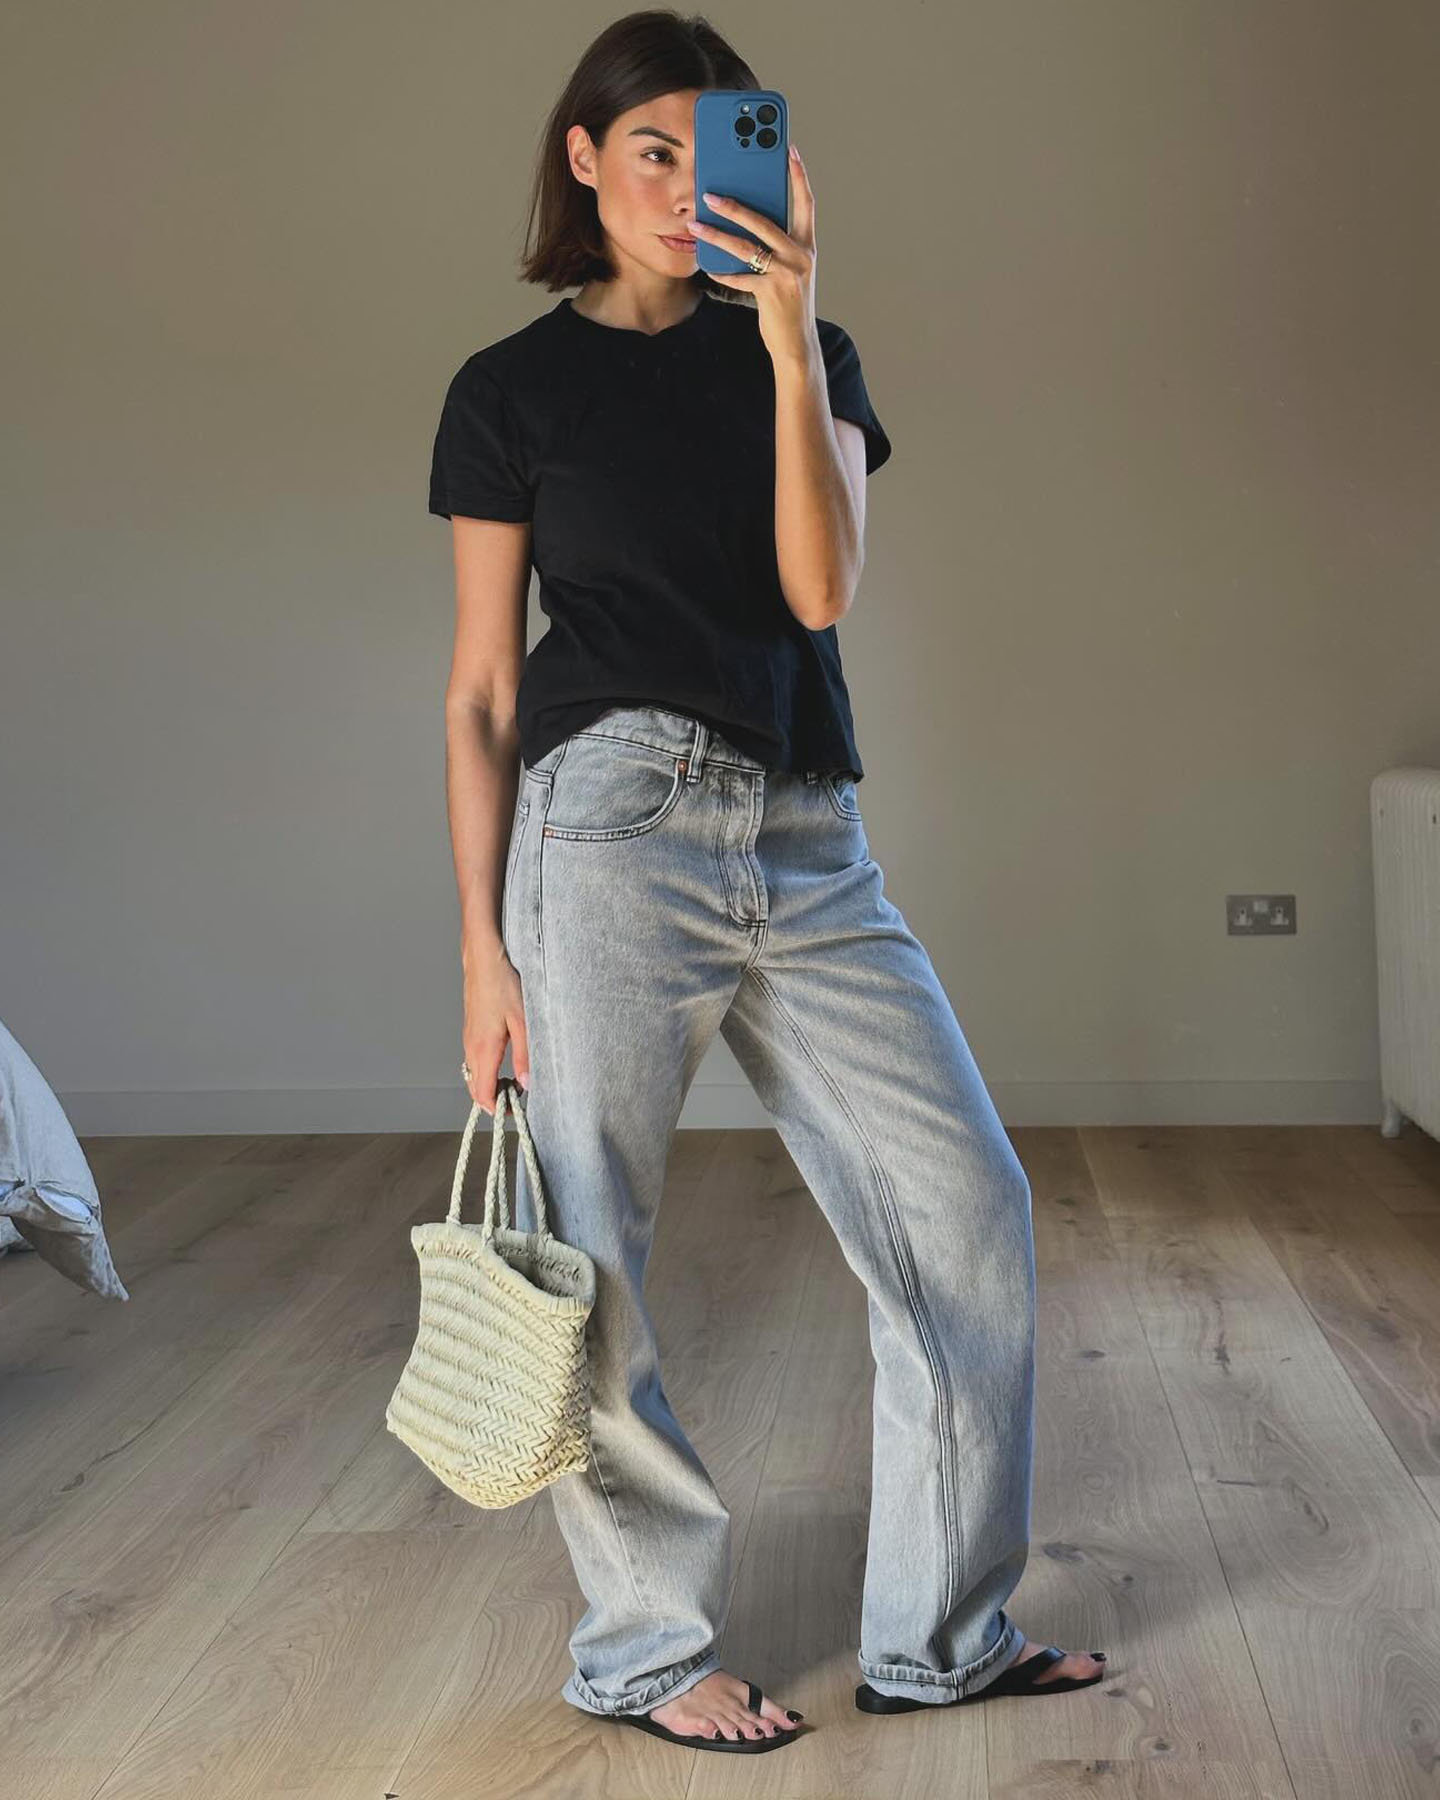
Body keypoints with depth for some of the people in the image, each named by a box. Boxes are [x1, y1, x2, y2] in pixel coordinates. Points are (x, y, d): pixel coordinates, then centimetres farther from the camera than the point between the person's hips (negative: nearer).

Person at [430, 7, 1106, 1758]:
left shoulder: (807, 356, 14)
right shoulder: (510, 389, 7)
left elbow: (820, 586, -3)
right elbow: (481, 695, 4)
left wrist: (790, 337, -12)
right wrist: (481, 946, -3)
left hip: (809, 842, 4)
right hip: (612, 824, -3)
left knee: (969, 1215, 1)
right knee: (589, 1257, -1)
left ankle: (939, 1633, 16)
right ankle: (647, 1648, 19)